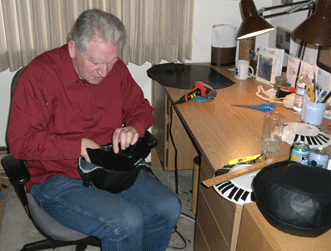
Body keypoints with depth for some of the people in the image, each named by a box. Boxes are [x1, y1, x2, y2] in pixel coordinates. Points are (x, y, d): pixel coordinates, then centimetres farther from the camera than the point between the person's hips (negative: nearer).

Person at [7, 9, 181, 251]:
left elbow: (140, 106, 15)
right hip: (59, 179, -5)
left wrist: (133, 127, -8)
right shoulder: (39, 75, -14)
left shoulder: (116, 69, 2)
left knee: (168, 208, -14)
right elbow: (21, 142, -15)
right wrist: (79, 146, -21)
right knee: (127, 222, -27)